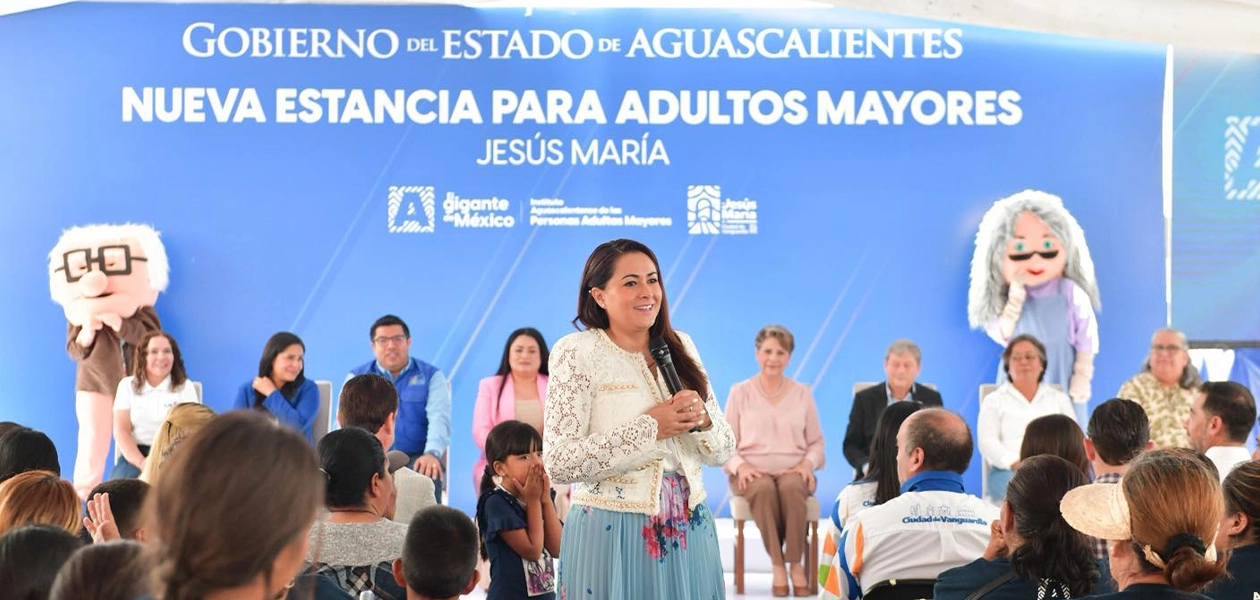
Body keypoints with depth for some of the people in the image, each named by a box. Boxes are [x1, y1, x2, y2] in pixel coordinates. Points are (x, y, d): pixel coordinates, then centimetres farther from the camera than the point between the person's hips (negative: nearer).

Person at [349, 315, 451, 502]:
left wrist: (432, 453, -26)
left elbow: (439, 418, -4)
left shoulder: (431, 376, 10)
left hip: (417, 458, -1)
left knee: (430, 476, -35)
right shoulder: (357, 378, 14)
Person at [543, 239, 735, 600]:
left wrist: (701, 420, -11)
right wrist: (650, 427, -18)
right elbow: (559, 463, -16)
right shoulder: (577, 352, -8)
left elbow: (722, 451, 10)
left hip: (688, 532, 5)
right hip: (613, 536, -5)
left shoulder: (680, 347, 7)